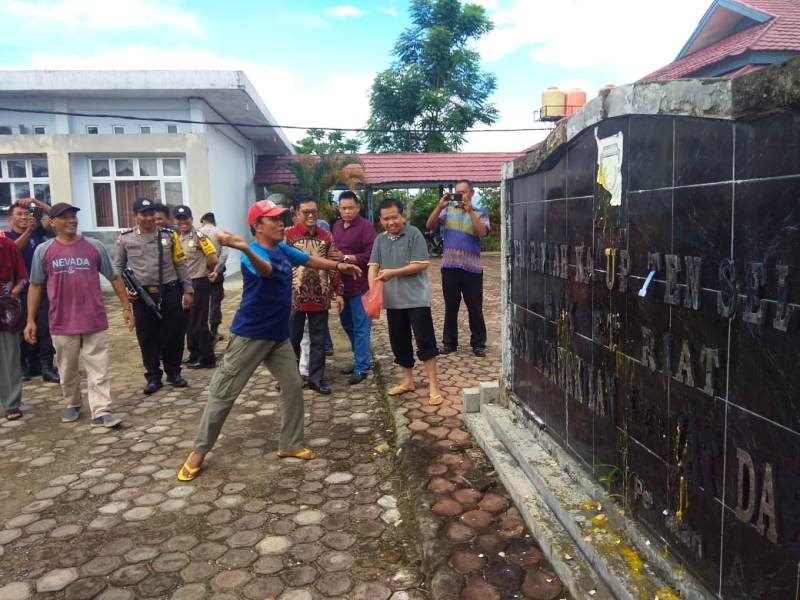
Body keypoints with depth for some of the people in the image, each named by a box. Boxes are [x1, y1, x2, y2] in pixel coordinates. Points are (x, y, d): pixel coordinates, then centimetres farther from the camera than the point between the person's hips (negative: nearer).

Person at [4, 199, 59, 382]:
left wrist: (35, 202, -11)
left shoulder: (37, 231, 6)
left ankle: (47, 366, 1)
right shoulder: (7, 236, 1)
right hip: (21, 289, -1)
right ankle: (28, 365, 17)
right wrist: (28, 230, -32)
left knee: (45, 327, -2)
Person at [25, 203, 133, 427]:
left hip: (95, 320, 0)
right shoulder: (43, 251, 1)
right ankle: (72, 404, 34)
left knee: (98, 369, 0)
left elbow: (114, 278, 6)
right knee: (67, 369, 14)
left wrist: (126, 307, 3)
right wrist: (30, 320, 3)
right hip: (62, 323, 1)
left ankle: (101, 412, 2)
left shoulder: (95, 246, 1)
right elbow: (35, 286, 5)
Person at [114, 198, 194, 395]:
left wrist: (187, 290, 3)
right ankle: (153, 377, 19)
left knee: (174, 334, 5)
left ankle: (174, 373, 22)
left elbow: (181, 265, 6)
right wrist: (124, 289, -1)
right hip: (142, 295, 0)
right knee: (147, 338, 6)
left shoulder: (168, 236, 4)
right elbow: (118, 267, 11)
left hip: (170, 292, 0)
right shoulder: (125, 239, 2)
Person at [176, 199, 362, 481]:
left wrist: (338, 265, 24)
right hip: (249, 335, -8)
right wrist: (246, 249, -66)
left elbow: (310, 260, 21)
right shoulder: (252, 254, -21)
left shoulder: (284, 250, 3)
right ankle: (199, 451, 16)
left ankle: (290, 444, 26)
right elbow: (265, 269, -45)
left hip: (278, 336, 8)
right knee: (223, 393, 1)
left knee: (293, 386, 11)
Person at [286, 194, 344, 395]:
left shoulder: (326, 236, 6)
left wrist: (338, 292, 8)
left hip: (320, 297, 3)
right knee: (292, 339, 9)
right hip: (294, 297, -3)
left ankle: (316, 378, 20)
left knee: (318, 340, 9)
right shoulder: (288, 235, -5)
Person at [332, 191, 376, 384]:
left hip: (359, 285, -8)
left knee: (360, 328, -1)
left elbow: (370, 256, -18)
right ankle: (360, 360, 31)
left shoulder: (366, 227, -9)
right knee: (348, 325, 17)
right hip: (341, 284, 8)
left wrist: (346, 258, -17)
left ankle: (361, 368, 6)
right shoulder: (337, 226, 14)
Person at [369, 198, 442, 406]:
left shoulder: (414, 234, -7)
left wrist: (393, 273, -16)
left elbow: (421, 265, -13)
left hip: (416, 299, -6)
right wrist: (372, 288, -14)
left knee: (425, 340, -4)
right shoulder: (380, 240, 9)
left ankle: (433, 386, 2)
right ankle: (407, 381, 28)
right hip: (393, 301, 6)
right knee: (399, 341, 13)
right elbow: (373, 266, 3)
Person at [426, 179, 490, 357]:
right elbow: (430, 226, -2)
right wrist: (439, 207, -14)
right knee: (450, 307, 9)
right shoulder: (447, 211, 9)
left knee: (475, 308, 4)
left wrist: (469, 210, -19)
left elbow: (482, 232, -14)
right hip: (450, 267, 2)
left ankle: (478, 343, 13)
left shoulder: (479, 214, 5)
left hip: (472, 268, -1)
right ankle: (449, 342, 19)